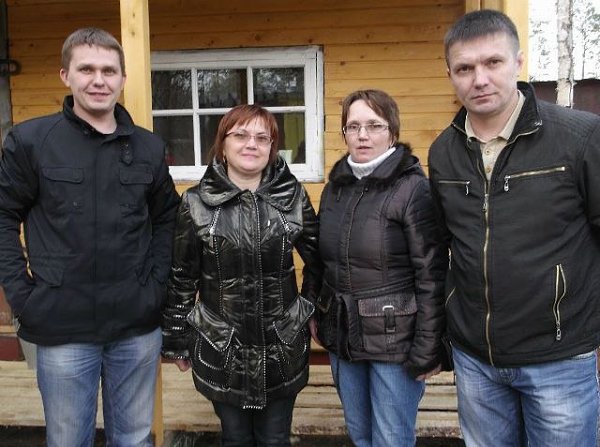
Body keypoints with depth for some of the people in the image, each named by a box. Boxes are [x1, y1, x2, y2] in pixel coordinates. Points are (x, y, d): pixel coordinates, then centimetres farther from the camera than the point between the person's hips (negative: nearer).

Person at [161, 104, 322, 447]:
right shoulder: (197, 203, -6)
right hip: (220, 349, 0)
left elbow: (318, 258, 8)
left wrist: (309, 308, 5)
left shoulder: (292, 196, -4)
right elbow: (181, 278, -1)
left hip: (282, 348, 1)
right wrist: (177, 341, 3)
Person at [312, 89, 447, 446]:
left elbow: (431, 276, -15)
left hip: (394, 338, -6)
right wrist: (318, 316, 12)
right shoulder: (336, 186, 6)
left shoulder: (414, 189, -13)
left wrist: (427, 350, -16)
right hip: (342, 335, 6)